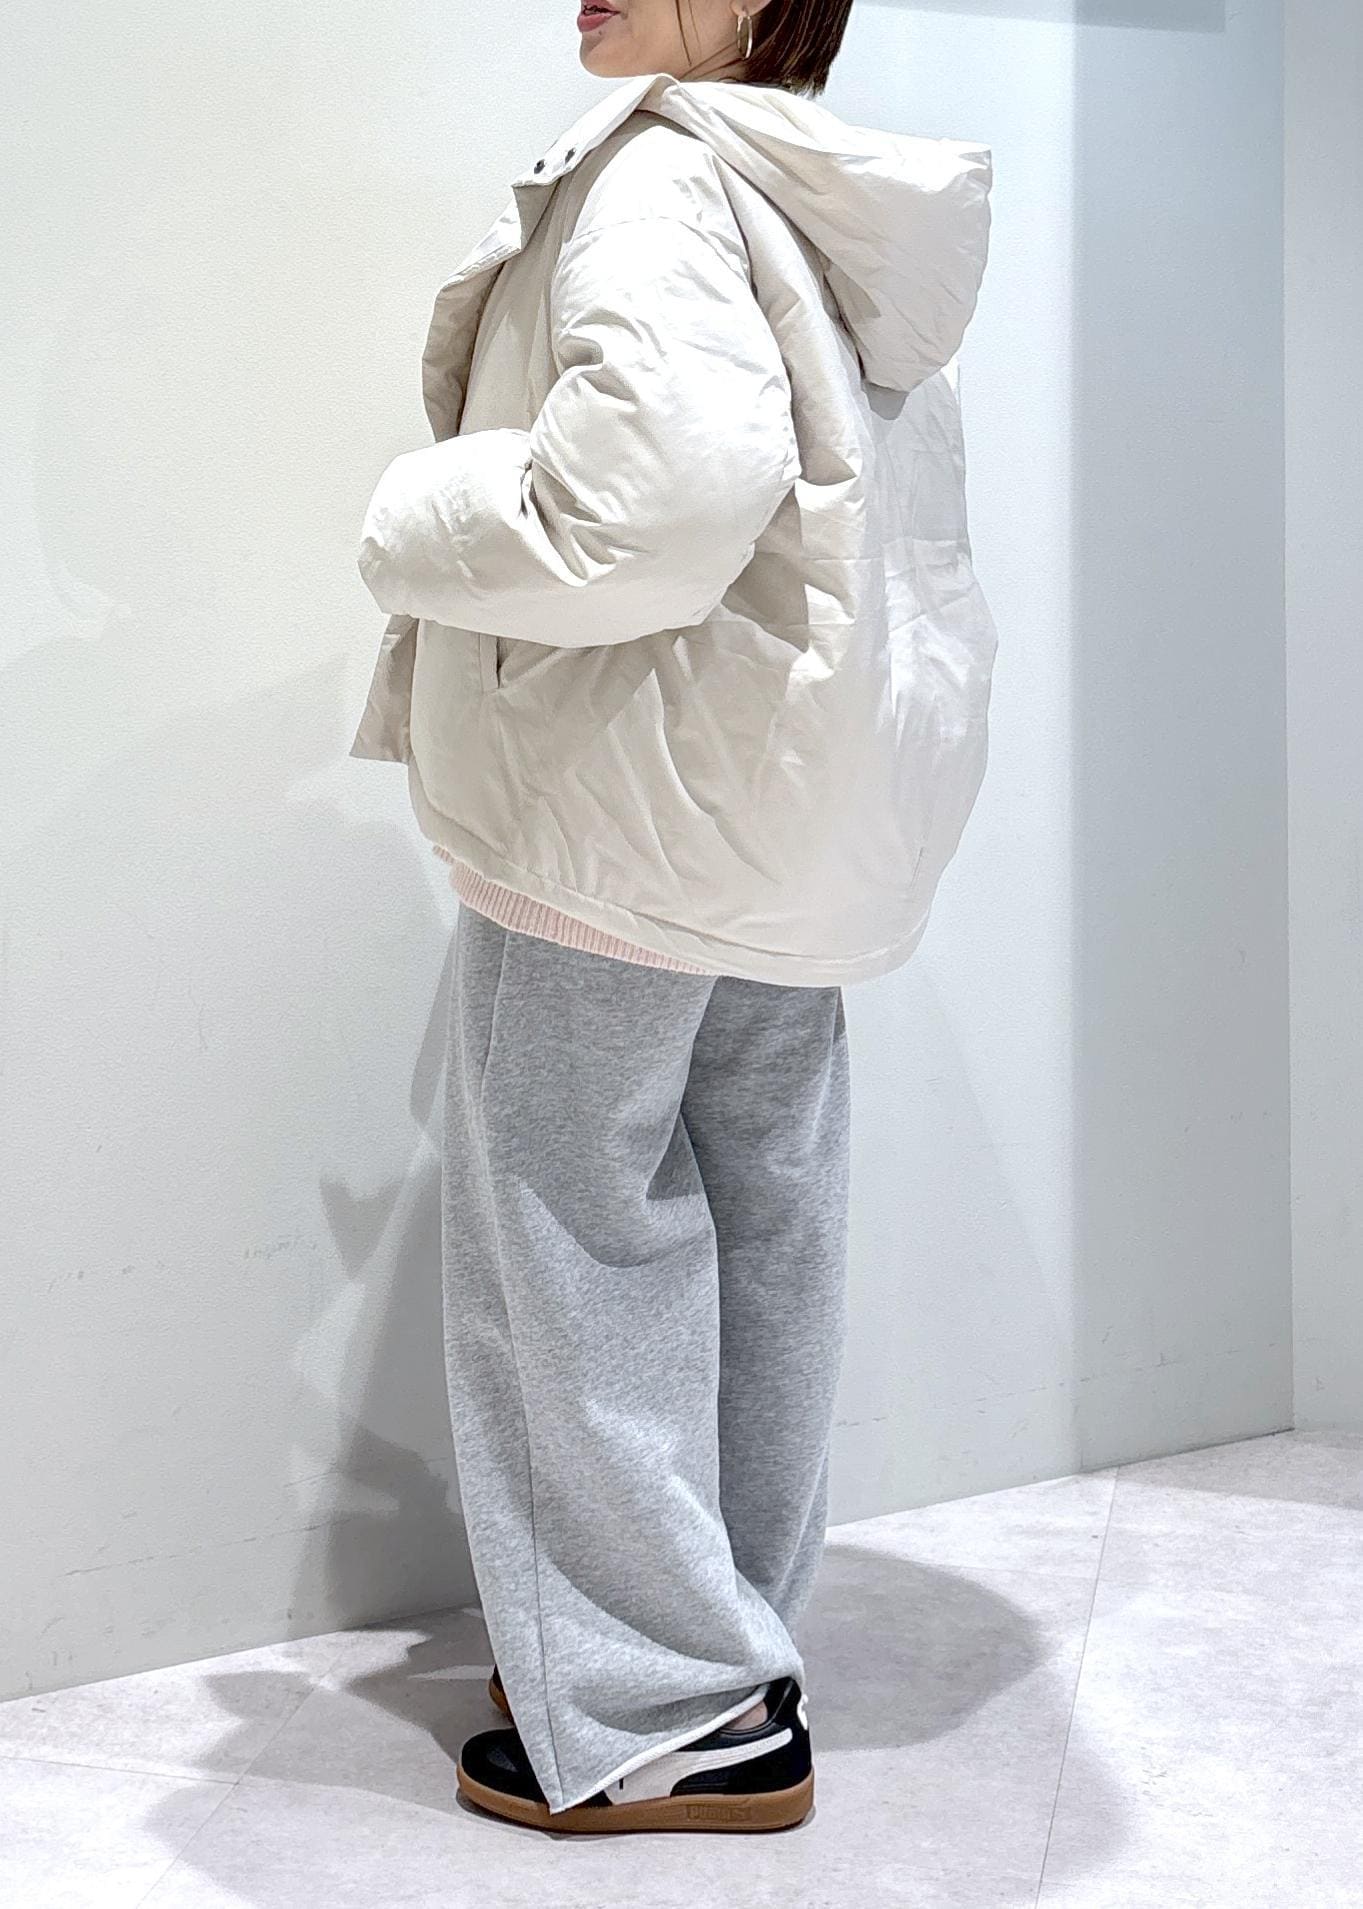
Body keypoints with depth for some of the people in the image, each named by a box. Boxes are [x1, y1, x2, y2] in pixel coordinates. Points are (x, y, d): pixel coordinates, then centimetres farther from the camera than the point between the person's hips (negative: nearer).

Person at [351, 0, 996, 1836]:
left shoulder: (662, 176, -14)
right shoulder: (854, 219, 15)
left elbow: (663, 470, -29)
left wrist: (424, 528, -13)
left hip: (632, 805, -9)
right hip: (804, 814, 9)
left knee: (575, 1239, 0)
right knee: (763, 1224, 13)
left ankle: (656, 1716, 7)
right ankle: (738, 1651, 26)